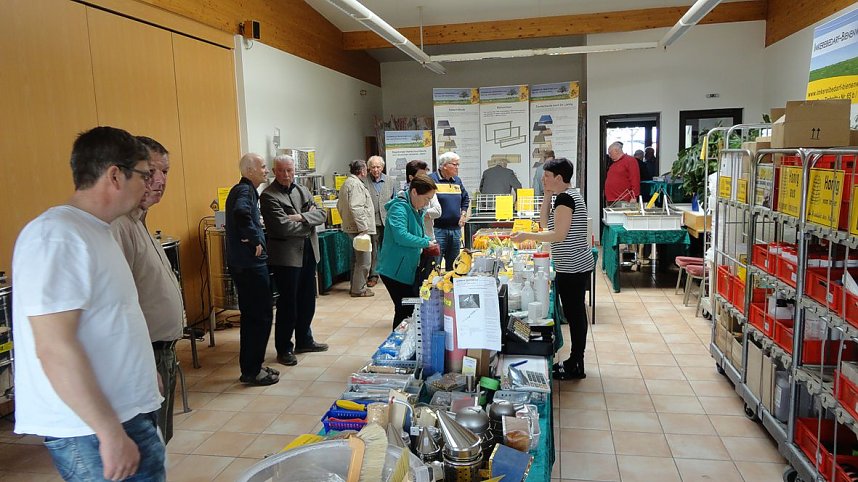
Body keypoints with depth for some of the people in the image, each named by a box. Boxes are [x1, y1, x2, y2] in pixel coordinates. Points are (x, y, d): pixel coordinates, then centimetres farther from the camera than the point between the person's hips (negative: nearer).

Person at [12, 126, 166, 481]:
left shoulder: (96, 231, 12)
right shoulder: (56, 236, -19)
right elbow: (54, 348, -25)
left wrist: (142, 373, 25)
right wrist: (111, 433, -23)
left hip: (125, 413, 9)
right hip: (94, 432, -9)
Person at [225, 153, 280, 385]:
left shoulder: (242, 190, 15)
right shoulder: (245, 191, -16)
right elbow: (241, 212, -37)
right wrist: (255, 239, -26)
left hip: (242, 263, 10)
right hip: (250, 264, -10)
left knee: (252, 315, 17)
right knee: (260, 316, -1)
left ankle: (252, 366, 26)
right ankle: (252, 371, 8)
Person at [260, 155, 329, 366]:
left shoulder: (302, 190, 12)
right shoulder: (268, 196, -10)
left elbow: (322, 213, 2)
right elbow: (284, 227, -21)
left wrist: (302, 217, -15)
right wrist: (309, 224, -8)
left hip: (308, 253, 7)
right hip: (286, 255, -7)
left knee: (307, 300, 16)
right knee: (288, 303, 1)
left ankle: (304, 341, 32)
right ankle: (284, 349, 15)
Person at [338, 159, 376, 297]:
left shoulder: (346, 183, 16)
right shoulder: (356, 184, -16)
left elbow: (339, 205, 23)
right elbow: (355, 208, -25)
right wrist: (363, 228, -23)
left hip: (351, 227, 11)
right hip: (360, 228, -11)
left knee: (357, 258, 19)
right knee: (364, 260, -5)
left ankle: (355, 286, 27)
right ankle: (359, 289, 0)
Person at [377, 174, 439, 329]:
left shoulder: (417, 210, 12)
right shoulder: (399, 208, -18)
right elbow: (401, 236, -32)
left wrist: (430, 241, 3)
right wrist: (426, 243, -20)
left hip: (408, 270, 9)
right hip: (395, 271, -9)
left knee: (411, 308, 13)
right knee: (404, 310, -5)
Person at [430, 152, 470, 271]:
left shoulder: (457, 181, 14)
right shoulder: (432, 180, -9)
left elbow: (466, 198, 28)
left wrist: (463, 214, 16)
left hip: (455, 229, 7)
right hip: (438, 229, -7)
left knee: (453, 266, 15)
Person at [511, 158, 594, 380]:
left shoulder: (564, 198, -16)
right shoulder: (570, 195, 15)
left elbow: (558, 234, -20)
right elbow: (545, 223, 16)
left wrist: (526, 236, -16)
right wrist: (547, 197, 7)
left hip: (571, 268, -10)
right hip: (578, 264, 10)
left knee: (574, 314, -2)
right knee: (576, 313, 15)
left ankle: (575, 366, 8)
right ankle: (576, 361, 25)